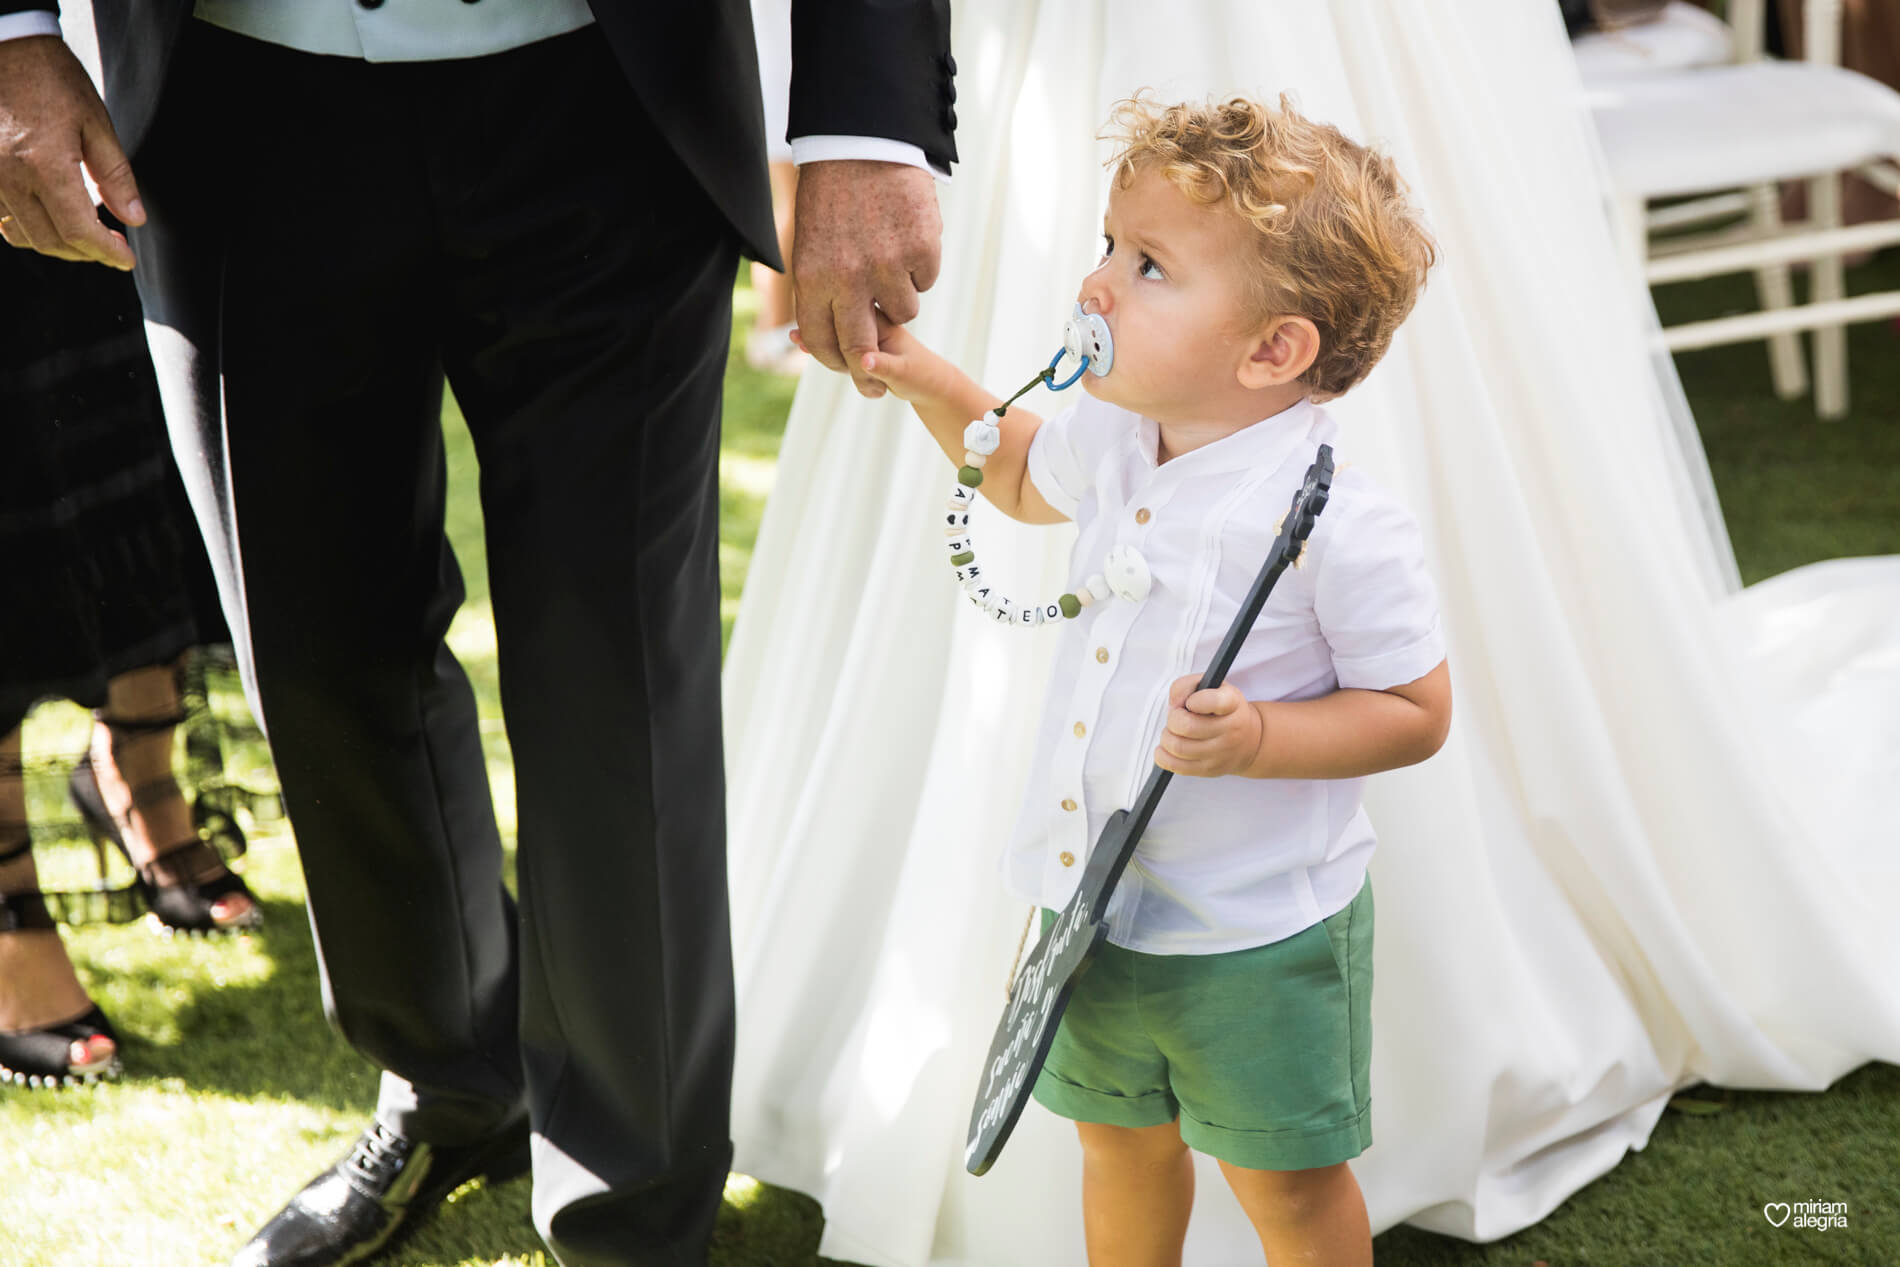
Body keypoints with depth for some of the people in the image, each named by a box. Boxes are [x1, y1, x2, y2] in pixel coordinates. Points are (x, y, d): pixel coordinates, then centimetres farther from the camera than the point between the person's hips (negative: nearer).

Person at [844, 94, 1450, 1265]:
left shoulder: (1340, 522, -26)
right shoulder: (1112, 442, -4)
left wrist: (1257, 737, -31)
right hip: (1097, 902, 7)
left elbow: (1417, 714, -18)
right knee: (1121, 1140, 25)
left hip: (1260, 935, -7)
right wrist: (927, 382, 8)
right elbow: (1023, 475, 21)